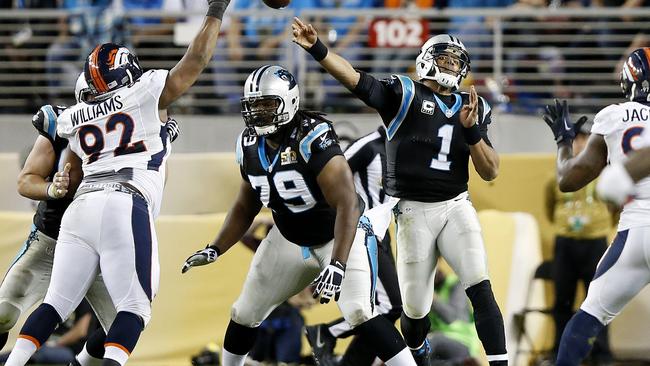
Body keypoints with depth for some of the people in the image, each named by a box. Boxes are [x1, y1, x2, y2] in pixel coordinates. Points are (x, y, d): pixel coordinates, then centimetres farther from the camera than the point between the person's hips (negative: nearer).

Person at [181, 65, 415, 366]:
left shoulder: (312, 138, -30)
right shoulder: (250, 145, -6)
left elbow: (347, 204, -35)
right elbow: (245, 207, 10)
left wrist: (337, 265, -42)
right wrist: (214, 250, -2)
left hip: (341, 236, -7)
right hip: (290, 240, 7)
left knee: (360, 315, -26)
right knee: (244, 315, 9)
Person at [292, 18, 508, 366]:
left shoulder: (472, 108, 10)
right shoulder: (404, 94, -2)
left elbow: (490, 171, 7)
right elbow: (353, 78, -16)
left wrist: (471, 130, -9)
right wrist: (316, 49, -32)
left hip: (456, 206, 2)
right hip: (414, 211, -2)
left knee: (480, 290, -16)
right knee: (415, 307, 6)